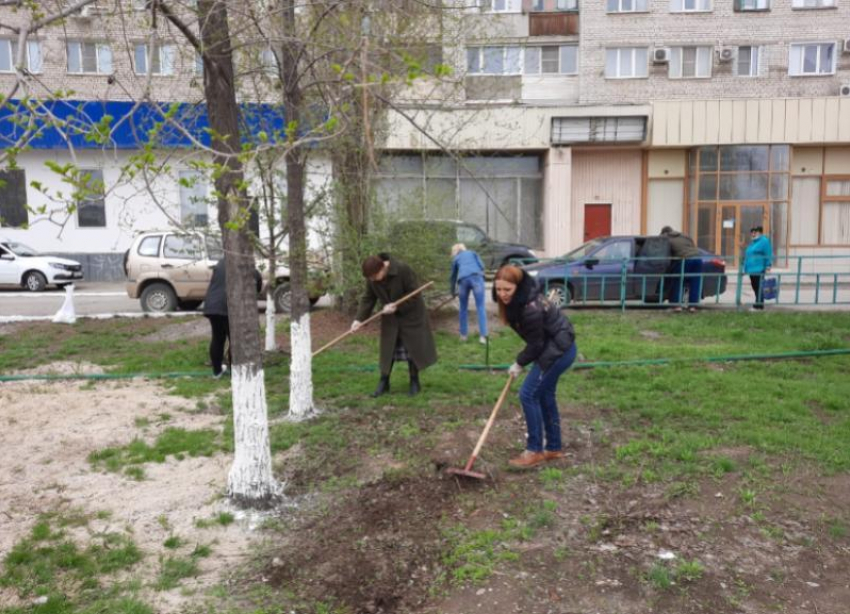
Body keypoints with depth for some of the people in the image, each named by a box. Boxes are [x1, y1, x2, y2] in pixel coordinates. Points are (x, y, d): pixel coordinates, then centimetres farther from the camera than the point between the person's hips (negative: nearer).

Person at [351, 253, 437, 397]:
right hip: (390, 317, 4)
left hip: (410, 314, -4)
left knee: (412, 347, 1)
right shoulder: (371, 278, -12)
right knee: (387, 348, 3)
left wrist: (397, 307, -27)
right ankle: (383, 382, 12)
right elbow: (368, 298, -5)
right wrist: (360, 319, -16)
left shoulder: (403, 270, -28)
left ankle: (415, 382, 13)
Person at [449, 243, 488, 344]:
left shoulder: (455, 258, 31)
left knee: (463, 307, 16)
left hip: (463, 279, 1)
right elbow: (481, 266, 15)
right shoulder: (472, 253, 31)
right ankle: (483, 336, -11)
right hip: (476, 277, -1)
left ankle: (463, 334, 20)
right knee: (480, 307, -2)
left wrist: (453, 292, 47)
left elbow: (453, 276, 36)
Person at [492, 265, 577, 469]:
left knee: (528, 394, -7)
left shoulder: (530, 309, -31)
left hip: (559, 350, -10)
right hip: (556, 346, 10)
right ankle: (553, 448, 28)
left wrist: (520, 363, -5)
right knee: (544, 394, 16)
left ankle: (535, 451, 4)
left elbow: (536, 344, -20)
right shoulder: (517, 299, -2)